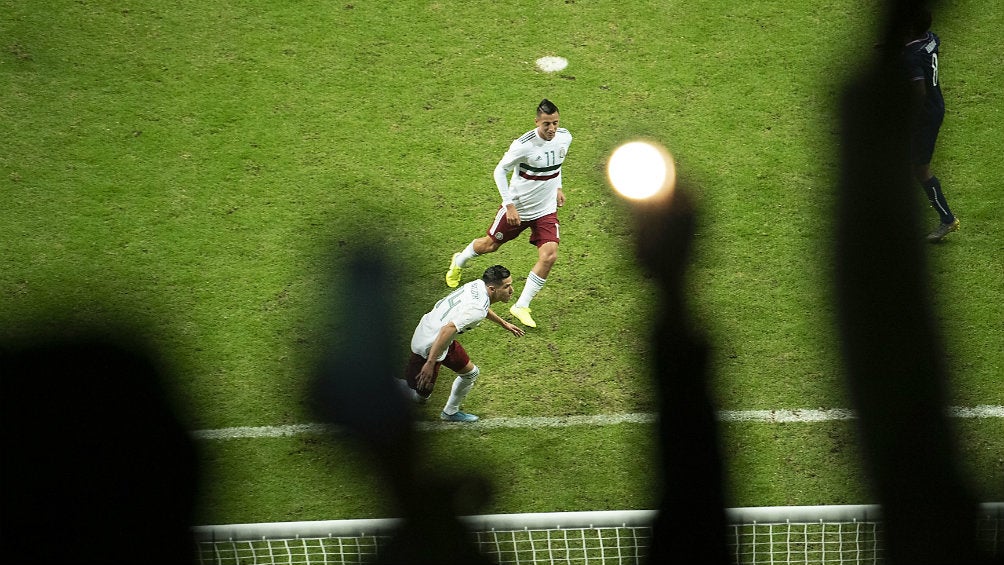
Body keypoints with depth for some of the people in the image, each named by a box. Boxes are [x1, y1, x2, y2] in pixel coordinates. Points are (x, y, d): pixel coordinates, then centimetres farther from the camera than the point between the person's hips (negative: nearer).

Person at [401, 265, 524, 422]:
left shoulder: (478, 285, -2)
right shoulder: (477, 309, -30)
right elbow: (447, 329, -40)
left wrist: (504, 324, 36)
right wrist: (430, 363, -41)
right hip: (429, 346, -10)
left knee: (471, 373, 22)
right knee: (419, 395, 2)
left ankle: (451, 412, 39)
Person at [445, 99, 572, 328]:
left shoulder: (565, 137, -9)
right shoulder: (524, 145, -27)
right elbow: (500, 170, -16)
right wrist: (509, 205, -20)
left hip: (546, 209, 4)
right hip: (518, 207, -4)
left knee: (549, 256, -14)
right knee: (489, 245, 17)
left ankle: (521, 307, 0)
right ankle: (458, 262, 52)